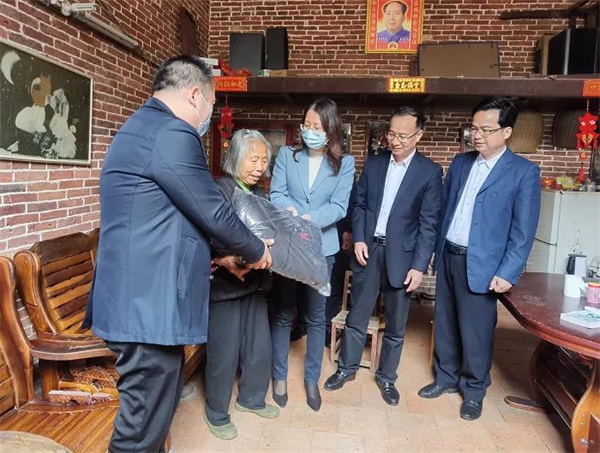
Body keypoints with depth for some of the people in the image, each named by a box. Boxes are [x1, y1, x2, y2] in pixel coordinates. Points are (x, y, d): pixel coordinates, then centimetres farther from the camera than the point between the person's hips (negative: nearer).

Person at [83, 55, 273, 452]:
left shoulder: (140, 126, 18)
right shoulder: (173, 134, -16)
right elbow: (214, 213, -14)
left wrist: (224, 254, 24)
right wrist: (256, 251, 4)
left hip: (139, 298, 11)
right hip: (149, 303, -11)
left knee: (153, 408, 24)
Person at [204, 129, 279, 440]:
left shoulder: (259, 194, 9)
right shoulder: (217, 190, -14)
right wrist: (225, 261, -35)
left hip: (254, 282, 7)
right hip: (224, 284, -7)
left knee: (260, 346, 18)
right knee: (224, 352, 6)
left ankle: (251, 398, 41)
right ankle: (217, 414, 28)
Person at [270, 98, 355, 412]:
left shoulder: (344, 163, 2)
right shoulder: (287, 155, 5)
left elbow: (339, 206, -8)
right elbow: (276, 195, -4)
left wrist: (310, 219, -24)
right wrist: (290, 211, -26)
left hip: (322, 248, 0)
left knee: (316, 317, 10)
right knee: (283, 314, 9)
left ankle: (312, 379, 27)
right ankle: (279, 377, 26)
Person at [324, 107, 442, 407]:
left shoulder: (430, 172, -5)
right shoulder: (373, 164, 5)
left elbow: (429, 224, -7)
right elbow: (360, 205, 9)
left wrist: (419, 265, -12)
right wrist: (358, 239, -5)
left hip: (401, 255, -2)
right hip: (368, 249, 2)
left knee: (396, 324, 12)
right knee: (356, 316, 13)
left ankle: (386, 376, 31)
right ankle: (347, 368, 32)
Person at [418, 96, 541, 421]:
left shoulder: (524, 172, -7)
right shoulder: (460, 163, 8)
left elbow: (523, 230, -10)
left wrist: (507, 273, -15)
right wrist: (435, 249, 9)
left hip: (481, 264, -5)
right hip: (447, 256, 5)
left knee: (475, 330, 6)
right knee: (445, 322, 16)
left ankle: (474, 390, 28)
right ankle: (446, 377, 35)